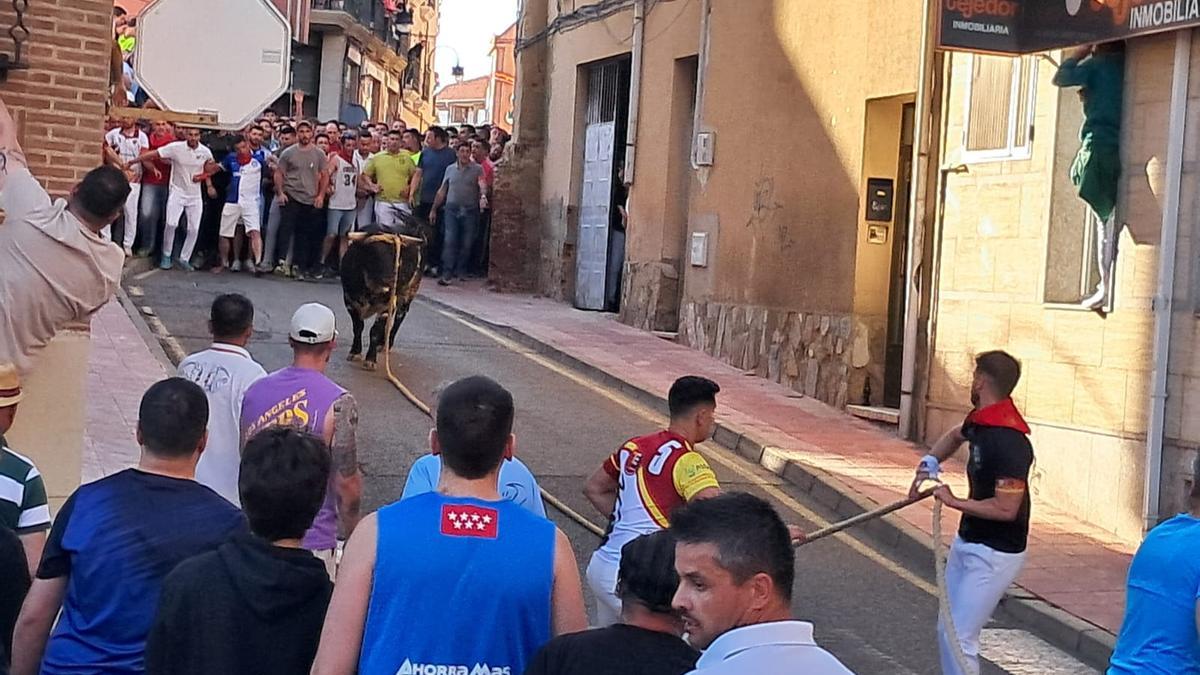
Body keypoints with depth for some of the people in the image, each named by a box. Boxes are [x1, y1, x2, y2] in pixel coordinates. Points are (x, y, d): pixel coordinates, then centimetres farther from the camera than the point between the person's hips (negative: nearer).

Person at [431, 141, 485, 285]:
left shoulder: (477, 169, 3)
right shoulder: (450, 169, 13)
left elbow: (482, 186, -12)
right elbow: (442, 191, 18)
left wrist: (483, 194, -35)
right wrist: (434, 209, 17)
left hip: (470, 210, -1)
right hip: (452, 209, 1)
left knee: (466, 244, 3)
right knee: (449, 241, -10)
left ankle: (459, 272, 16)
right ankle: (446, 274, -13)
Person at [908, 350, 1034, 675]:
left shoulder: (1009, 441, -27)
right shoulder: (980, 420, 2)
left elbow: (1006, 509, -29)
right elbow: (955, 435, 26)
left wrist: (954, 502, -18)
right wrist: (930, 461, 7)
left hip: (995, 553, -10)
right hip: (967, 541, 10)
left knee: (959, 638, -9)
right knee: (946, 630, 17)